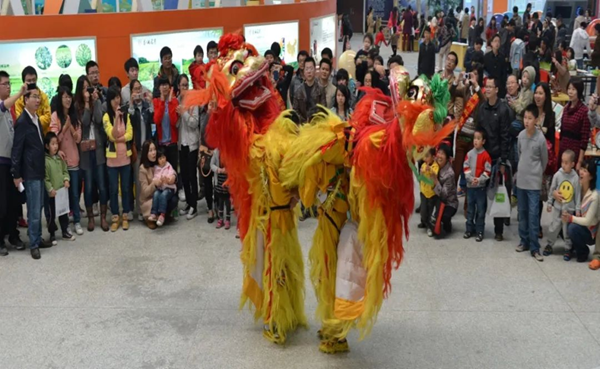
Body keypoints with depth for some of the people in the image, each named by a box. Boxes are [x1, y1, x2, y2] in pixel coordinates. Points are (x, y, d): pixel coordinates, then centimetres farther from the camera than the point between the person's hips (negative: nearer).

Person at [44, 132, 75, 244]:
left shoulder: (60, 158, 6)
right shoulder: (45, 160, -14)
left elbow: (65, 171, 12)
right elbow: (45, 178, -14)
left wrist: (66, 180, -6)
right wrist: (50, 189, -18)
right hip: (51, 193, -6)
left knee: (64, 212, 15)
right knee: (52, 214, 5)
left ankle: (65, 231, 29)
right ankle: (52, 235, 15)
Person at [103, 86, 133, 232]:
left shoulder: (126, 115, 4)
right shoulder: (106, 116, -5)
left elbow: (129, 135, -4)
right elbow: (112, 135, -17)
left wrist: (117, 139, -16)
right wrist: (116, 117, -23)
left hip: (125, 157, 2)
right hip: (112, 158, -2)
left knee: (125, 188, 8)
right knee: (113, 189, 4)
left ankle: (125, 217, 17)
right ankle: (115, 218, 13)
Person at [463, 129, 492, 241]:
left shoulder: (486, 155, -8)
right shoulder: (469, 154, 2)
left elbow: (488, 171, -8)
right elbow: (466, 168, 1)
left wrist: (479, 180, -18)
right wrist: (471, 179, -12)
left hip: (481, 186, -3)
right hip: (470, 185, 3)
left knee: (480, 209, 2)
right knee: (470, 208, 12)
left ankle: (479, 231, 9)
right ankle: (470, 229, 22)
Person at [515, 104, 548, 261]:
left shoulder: (541, 138, -13)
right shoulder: (521, 135, 0)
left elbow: (544, 160, 0)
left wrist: (537, 173, 9)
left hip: (534, 182, -5)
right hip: (521, 180, 5)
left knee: (533, 214, -5)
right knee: (522, 213, 13)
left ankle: (534, 248, -1)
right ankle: (524, 241, 24)